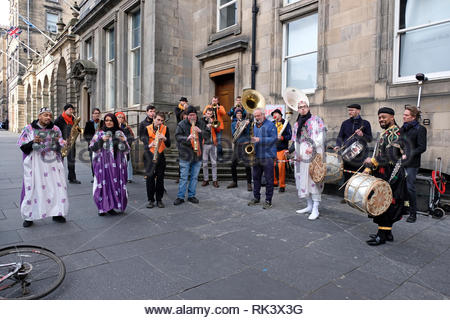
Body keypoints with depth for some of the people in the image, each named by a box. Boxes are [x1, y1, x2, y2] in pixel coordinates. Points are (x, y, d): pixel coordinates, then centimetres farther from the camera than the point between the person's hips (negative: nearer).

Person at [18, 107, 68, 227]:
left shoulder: (56, 129, 8)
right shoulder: (29, 129, 1)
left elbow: (61, 147, 12)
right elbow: (23, 147, -1)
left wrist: (61, 143, -10)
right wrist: (33, 142, -19)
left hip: (52, 164, 2)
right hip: (35, 165, -2)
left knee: (58, 187, 0)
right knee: (32, 189, 1)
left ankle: (57, 213, 14)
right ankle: (28, 216, 15)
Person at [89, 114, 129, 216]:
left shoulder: (120, 133, 10)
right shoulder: (100, 133, 6)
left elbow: (126, 150, 8)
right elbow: (92, 147, 1)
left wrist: (124, 141, -11)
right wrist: (101, 140, -13)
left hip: (116, 164, 1)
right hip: (103, 164, -1)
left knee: (115, 184, -1)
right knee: (103, 184, -4)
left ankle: (111, 207, 11)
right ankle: (102, 207, 7)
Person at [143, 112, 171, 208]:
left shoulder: (165, 129, 1)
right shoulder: (147, 129, -3)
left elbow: (168, 145, -3)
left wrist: (164, 138, -23)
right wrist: (149, 145, -29)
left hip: (161, 156, 1)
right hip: (150, 156, -1)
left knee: (160, 178, 3)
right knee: (150, 178, -4)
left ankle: (159, 200, 14)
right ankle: (150, 200, 8)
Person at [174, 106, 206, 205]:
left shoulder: (201, 124, 9)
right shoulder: (181, 124, -1)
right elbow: (177, 136, -9)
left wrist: (200, 131, -16)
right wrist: (187, 138, -26)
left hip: (198, 155, 3)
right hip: (186, 155, -3)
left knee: (194, 177, 10)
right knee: (184, 177, 0)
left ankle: (191, 196, 21)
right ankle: (180, 197, 9)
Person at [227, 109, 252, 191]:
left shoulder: (246, 121, 6)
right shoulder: (233, 123, 14)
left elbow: (248, 132, -3)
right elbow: (233, 133, 1)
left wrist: (245, 126, -19)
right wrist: (236, 127, -14)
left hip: (245, 144, -3)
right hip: (237, 144, 4)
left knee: (247, 165, -9)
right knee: (233, 164, 5)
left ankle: (249, 183, -1)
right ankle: (234, 182, 21)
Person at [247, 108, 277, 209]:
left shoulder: (270, 125, -5)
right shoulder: (254, 126, 16)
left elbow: (273, 139, -16)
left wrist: (259, 140, -22)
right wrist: (251, 139, 1)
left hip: (268, 156, -6)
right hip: (256, 156, 7)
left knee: (269, 179, 0)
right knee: (256, 178, 13)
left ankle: (268, 200, 9)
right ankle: (256, 198, 25)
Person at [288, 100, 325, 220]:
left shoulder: (316, 119, 3)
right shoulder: (296, 124, 20)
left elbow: (321, 136, -6)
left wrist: (313, 147, -19)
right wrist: (293, 149, 3)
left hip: (314, 156, -6)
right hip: (301, 157, 6)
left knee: (314, 180, -9)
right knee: (303, 180, 8)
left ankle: (315, 209, -6)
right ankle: (309, 206, 20)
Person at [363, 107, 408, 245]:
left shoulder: (394, 133, -13)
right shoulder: (385, 133, 18)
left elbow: (391, 156, -24)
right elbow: (379, 155, 21)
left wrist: (373, 161, -18)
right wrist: (369, 168, 11)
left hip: (390, 176, -10)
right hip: (383, 175, 10)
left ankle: (382, 235, 3)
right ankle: (387, 232, 23)